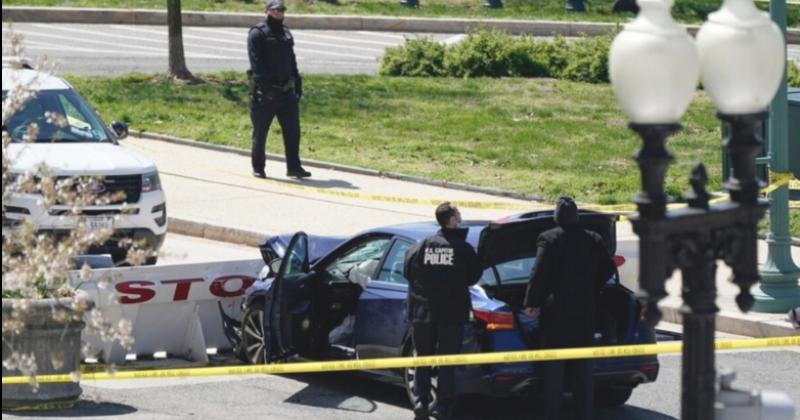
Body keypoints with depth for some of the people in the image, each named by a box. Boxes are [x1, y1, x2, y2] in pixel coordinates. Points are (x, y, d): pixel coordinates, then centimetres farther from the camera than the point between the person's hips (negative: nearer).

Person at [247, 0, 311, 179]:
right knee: (260, 131, 2)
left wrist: (298, 84, 15)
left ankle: (294, 167, 6)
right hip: (265, 91, -6)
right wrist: (264, 85, -23)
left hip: (286, 90, 6)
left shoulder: (285, 33, 18)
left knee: (292, 130, 2)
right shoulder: (257, 33, -6)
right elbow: (256, 62, -15)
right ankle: (258, 168, 11)